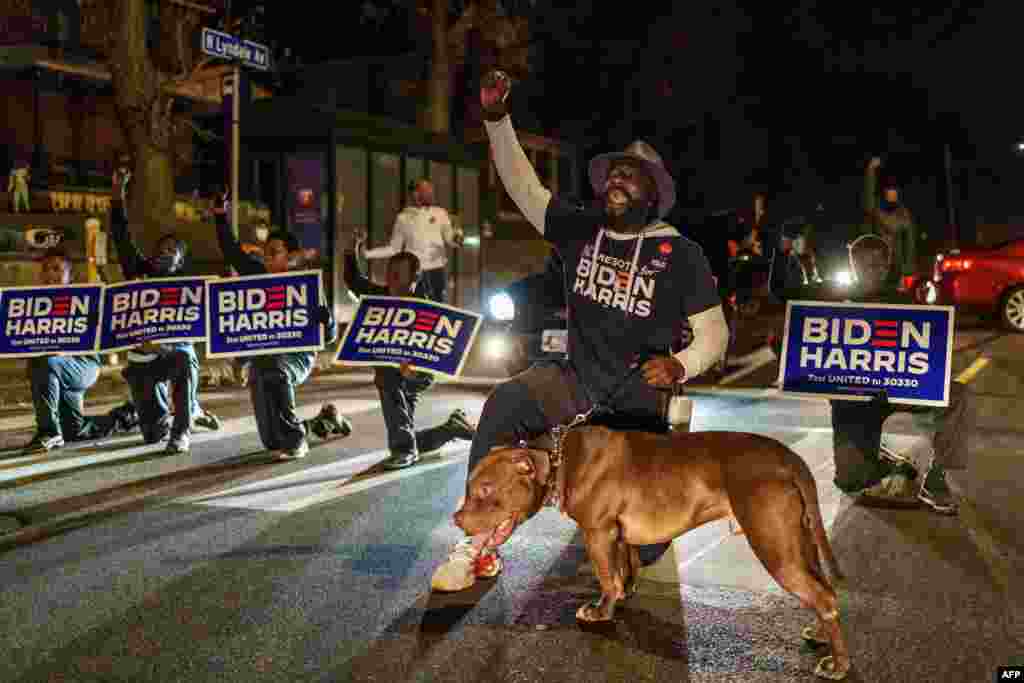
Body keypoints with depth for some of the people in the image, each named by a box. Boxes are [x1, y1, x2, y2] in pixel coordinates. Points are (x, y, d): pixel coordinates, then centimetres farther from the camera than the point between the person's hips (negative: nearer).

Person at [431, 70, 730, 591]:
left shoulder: (679, 253, -5)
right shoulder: (578, 229, 3)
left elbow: (714, 329, -1)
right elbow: (522, 183, -2)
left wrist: (681, 364, -22)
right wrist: (497, 119, -14)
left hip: (638, 399, -2)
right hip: (576, 380, 2)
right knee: (504, 404, -32)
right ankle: (479, 547, -22)